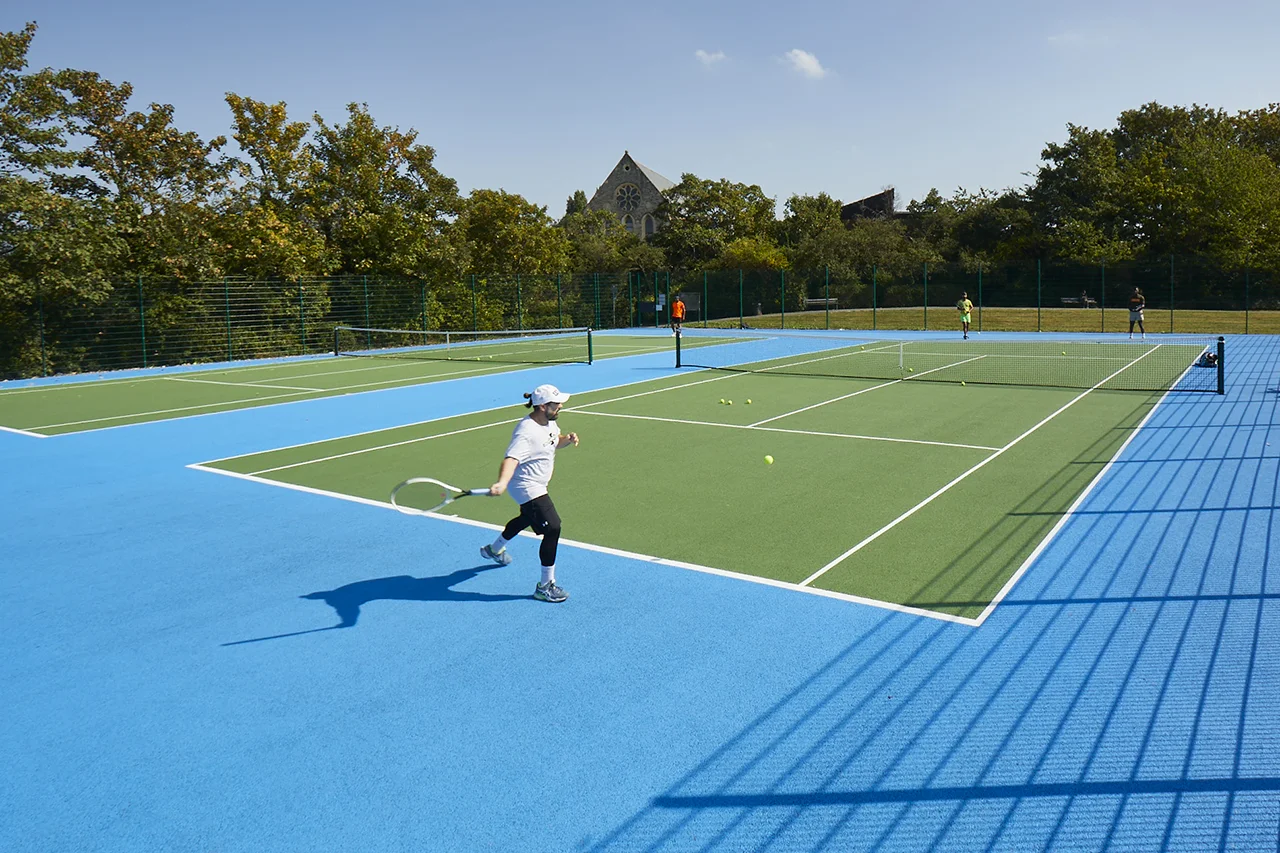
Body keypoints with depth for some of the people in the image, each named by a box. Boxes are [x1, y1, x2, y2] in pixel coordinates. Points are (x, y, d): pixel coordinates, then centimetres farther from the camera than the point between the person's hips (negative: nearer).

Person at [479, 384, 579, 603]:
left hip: (536, 487, 11)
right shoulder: (526, 432, -31)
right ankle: (545, 586, -5)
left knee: (527, 519, 34)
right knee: (552, 528, -16)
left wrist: (568, 440, -6)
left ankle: (495, 549, 62)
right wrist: (501, 483, -60)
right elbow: (511, 458, -43)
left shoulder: (549, 422, -2)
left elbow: (555, 442, 17)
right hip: (527, 488, -11)